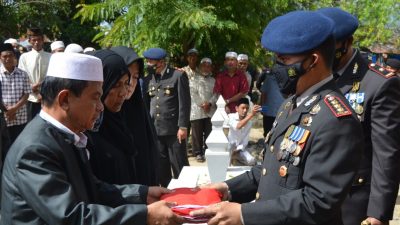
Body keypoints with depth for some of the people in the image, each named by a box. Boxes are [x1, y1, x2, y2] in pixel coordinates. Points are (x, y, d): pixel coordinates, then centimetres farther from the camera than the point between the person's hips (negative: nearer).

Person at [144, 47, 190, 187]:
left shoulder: (178, 76, -5)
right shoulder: (150, 78, 12)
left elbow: (184, 103, -8)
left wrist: (183, 127, -13)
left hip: (173, 129, -5)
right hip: (155, 130, 6)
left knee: (179, 166, 2)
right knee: (161, 167, 12)